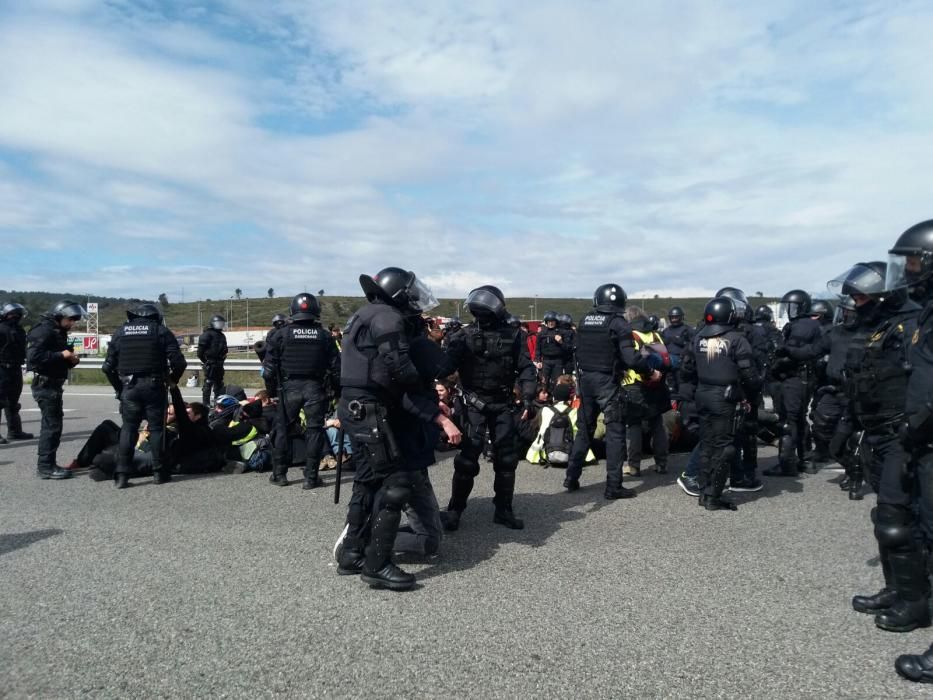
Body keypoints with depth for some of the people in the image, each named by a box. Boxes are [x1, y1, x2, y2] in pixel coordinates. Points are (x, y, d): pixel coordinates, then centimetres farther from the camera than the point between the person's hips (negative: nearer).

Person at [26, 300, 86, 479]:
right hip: (45, 384, -10)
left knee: (52, 423, 15)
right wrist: (61, 355, -24)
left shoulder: (58, 332, 17)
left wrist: (71, 360, 4)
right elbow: (34, 356, -26)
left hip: (53, 384, 10)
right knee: (52, 424, -9)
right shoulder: (43, 331, -14)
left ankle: (47, 464, 24)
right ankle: (46, 467, -4)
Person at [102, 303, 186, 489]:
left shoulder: (120, 332, 11)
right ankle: (159, 472, 9)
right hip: (153, 386, -2)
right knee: (156, 428, 6)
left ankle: (122, 475, 4)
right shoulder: (160, 331, 2)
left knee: (128, 429, 7)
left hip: (129, 387, 2)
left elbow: (108, 366, 8)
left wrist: (119, 387, 16)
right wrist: (173, 379, 10)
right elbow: (178, 362, -7)